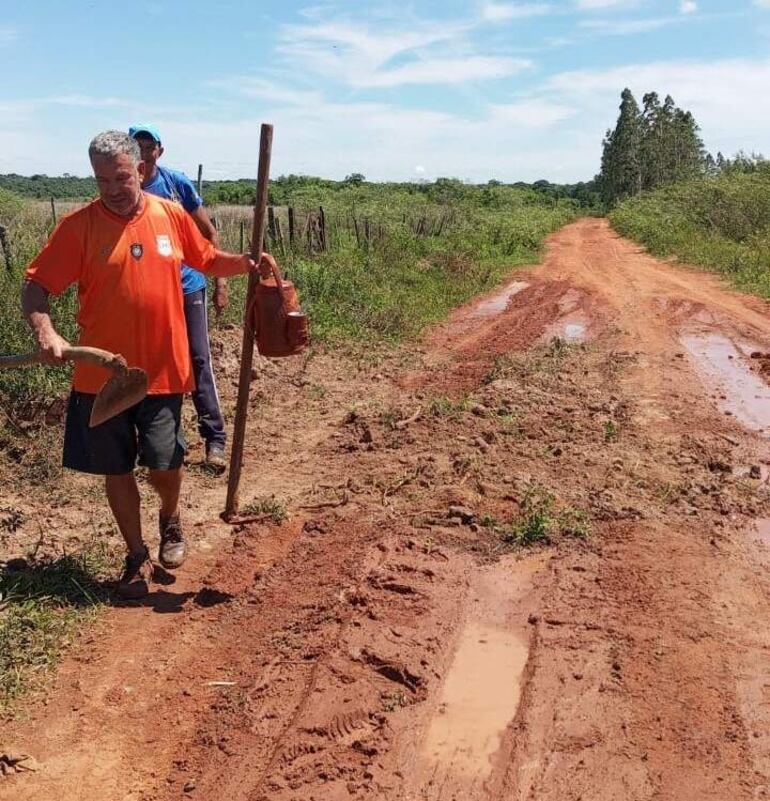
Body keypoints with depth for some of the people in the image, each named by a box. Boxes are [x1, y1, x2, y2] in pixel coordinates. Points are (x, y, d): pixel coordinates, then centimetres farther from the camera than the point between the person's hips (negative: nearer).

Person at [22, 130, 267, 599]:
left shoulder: (171, 215, 1)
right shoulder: (79, 226, -7)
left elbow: (207, 261, 15)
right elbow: (36, 287, -7)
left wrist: (245, 264, -3)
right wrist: (45, 332, -25)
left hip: (162, 370, 1)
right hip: (102, 375, 0)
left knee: (164, 463, 4)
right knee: (117, 469, 9)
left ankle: (170, 520, 39)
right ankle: (137, 556, 30)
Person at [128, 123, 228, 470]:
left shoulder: (178, 184, -5)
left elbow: (209, 234, 1)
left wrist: (220, 282, -1)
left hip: (187, 286, -1)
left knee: (199, 361, -2)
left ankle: (214, 437, 4)